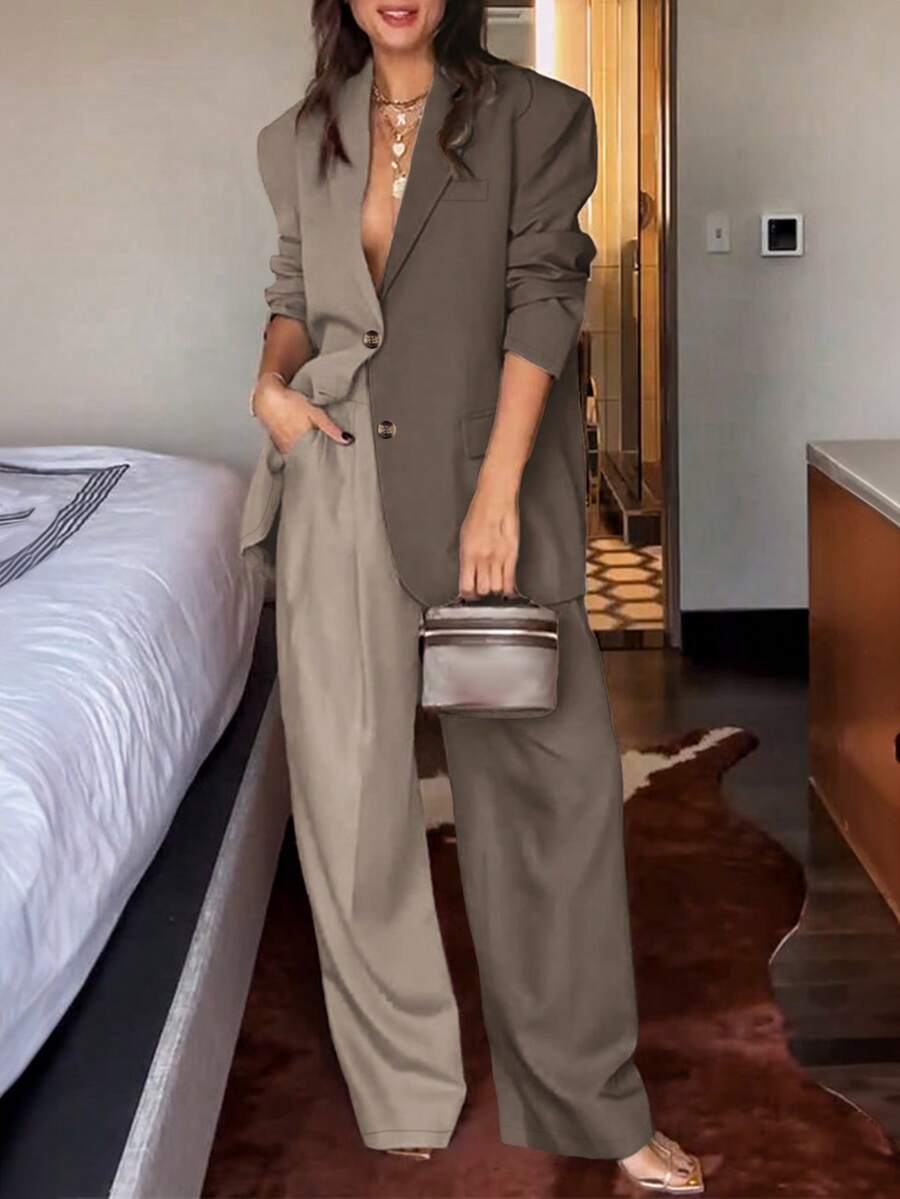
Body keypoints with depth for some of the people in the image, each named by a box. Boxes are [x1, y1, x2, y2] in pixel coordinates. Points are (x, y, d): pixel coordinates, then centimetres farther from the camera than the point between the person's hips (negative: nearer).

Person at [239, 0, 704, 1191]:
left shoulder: (541, 117, 1)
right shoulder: (300, 142, 12)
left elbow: (541, 300, -8)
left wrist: (497, 494, -17)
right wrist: (271, 379, -1)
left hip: (487, 477, -3)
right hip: (341, 481, 3)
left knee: (551, 781, -1)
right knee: (351, 791, 4)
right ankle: (405, 1096, 20)